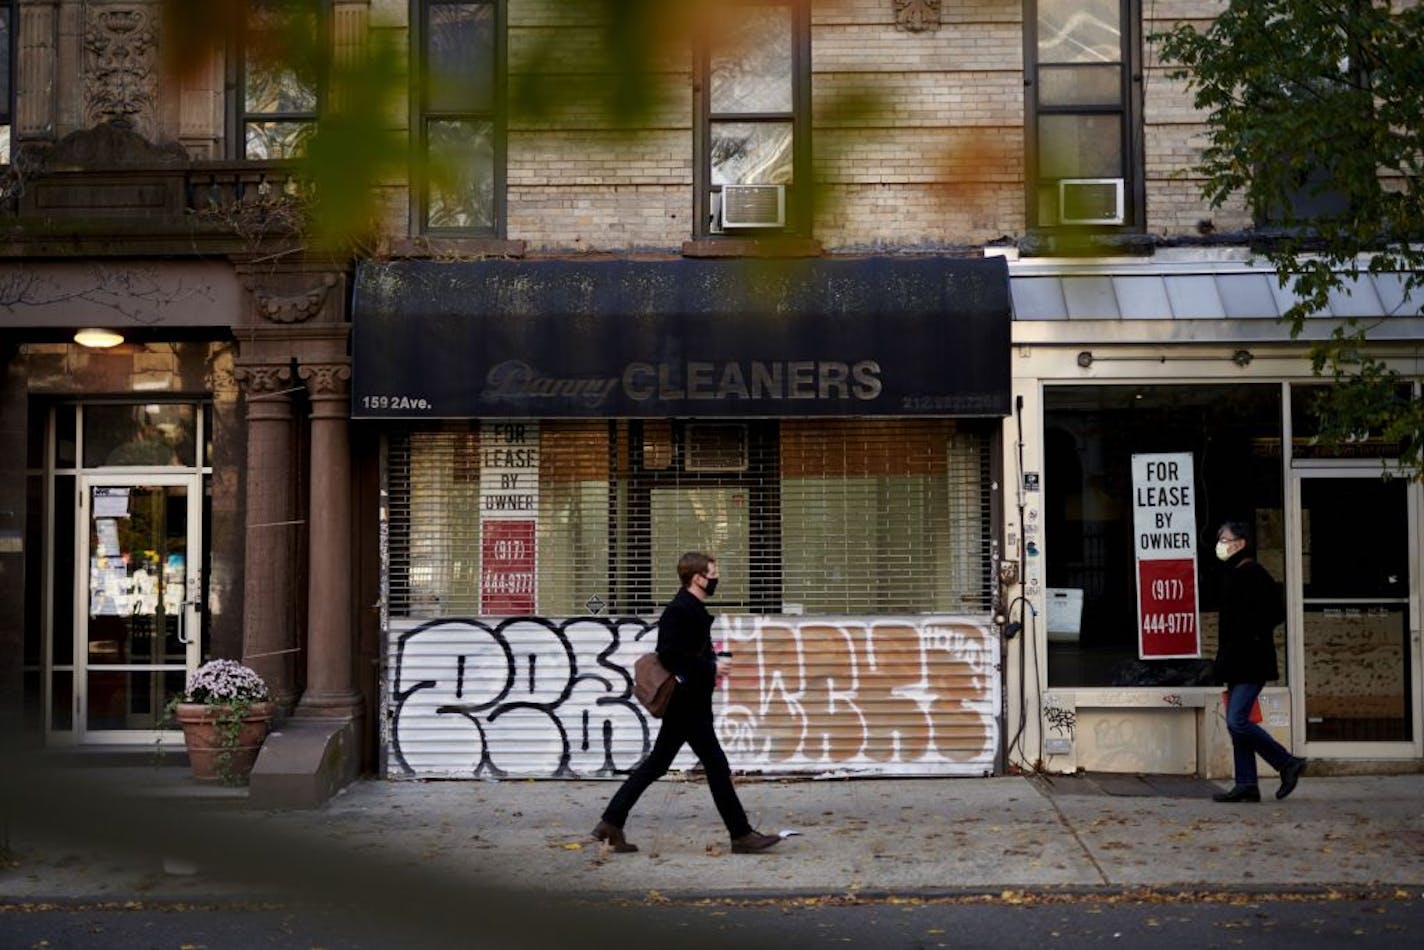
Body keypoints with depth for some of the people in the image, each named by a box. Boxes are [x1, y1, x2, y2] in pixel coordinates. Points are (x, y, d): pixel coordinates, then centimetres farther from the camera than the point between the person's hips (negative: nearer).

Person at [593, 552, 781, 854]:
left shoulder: (691, 609, 14)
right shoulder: (680, 611, -17)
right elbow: (669, 656, -24)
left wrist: (710, 669, 9)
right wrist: (711, 668, -20)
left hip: (686, 703, 10)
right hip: (688, 704, -10)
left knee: (656, 765, 12)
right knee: (717, 766, -3)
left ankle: (611, 823, 15)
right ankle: (741, 835, 5)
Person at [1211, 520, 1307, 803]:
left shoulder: (1253, 573, -13)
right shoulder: (1232, 574, 15)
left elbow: (1276, 610, -18)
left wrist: (1252, 637, -13)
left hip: (1250, 661, -10)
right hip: (1237, 663, 10)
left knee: (1237, 721, -12)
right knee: (1237, 722, 9)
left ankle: (1288, 763, 0)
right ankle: (1246, 785, 12)